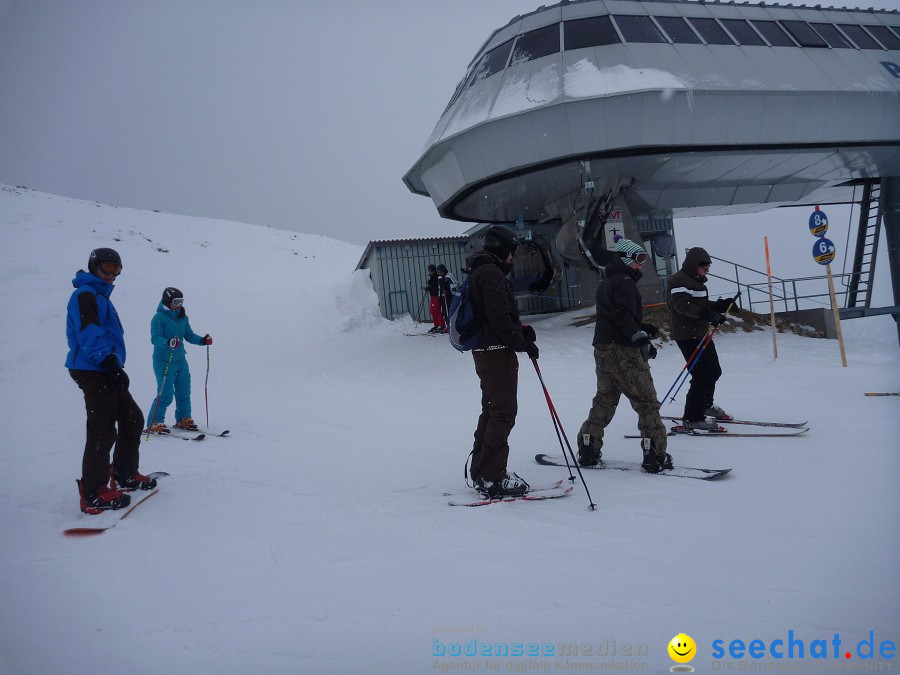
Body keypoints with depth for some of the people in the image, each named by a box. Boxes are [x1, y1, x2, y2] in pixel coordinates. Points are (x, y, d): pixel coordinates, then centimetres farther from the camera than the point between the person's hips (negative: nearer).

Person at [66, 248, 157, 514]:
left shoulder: (100, 296, 23)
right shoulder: (85, 294, -8)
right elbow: (89, 334, -20)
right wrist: (109, 362, -27)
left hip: (106, 372, 11)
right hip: (93, 371, -11)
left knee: (132, 419, 15)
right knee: (102, 430, -11)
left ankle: (125, 476, 27)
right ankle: (93, 495, -6)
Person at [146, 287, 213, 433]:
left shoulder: (183, 317, 9)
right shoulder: (159, 318, -12)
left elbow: (189, 335, 12)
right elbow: (155, 338, -22)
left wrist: (202, 340, -4)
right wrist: (168, 342, -41)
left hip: (180, 360, 7)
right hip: (164, 361, -7)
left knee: (184, 392, 13)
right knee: (165, 394, -9)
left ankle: (183, 419, 28)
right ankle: (154, 423, 2)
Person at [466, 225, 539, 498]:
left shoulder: (481, 272, 19)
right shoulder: (491, 273, -15)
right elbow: (499, 318, -22)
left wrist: (521, 328, 9)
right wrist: (524, 344, -13)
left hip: (485, 351, 11)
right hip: (497, 352, -11)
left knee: (491, 411, 16)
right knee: (503, 413, -7)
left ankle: (481, 470, 23)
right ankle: (492, 477, -4)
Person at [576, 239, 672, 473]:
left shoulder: (606, 282, 21)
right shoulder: (625, 282, -9)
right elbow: (623, 316, -22)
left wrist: (641, 328, 17)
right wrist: (640, 337, -25)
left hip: (603, 347, 9)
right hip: (623, 350, -9)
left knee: (604, 400, 16)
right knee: (647, 401, -5)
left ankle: (588, 449, 17)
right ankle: (655, 455, -6)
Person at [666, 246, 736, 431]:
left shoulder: (696, 280, 18)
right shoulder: (679, 280, -14)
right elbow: (683, 306, -27)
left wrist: (720, 305, 5)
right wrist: (709, 314, -35)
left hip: (702, 334, 11)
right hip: (688, 336, -11)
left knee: (714, 372, 22)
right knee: (702, 375, -12)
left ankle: (706, 405, 43)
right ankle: (692, 418, -5)